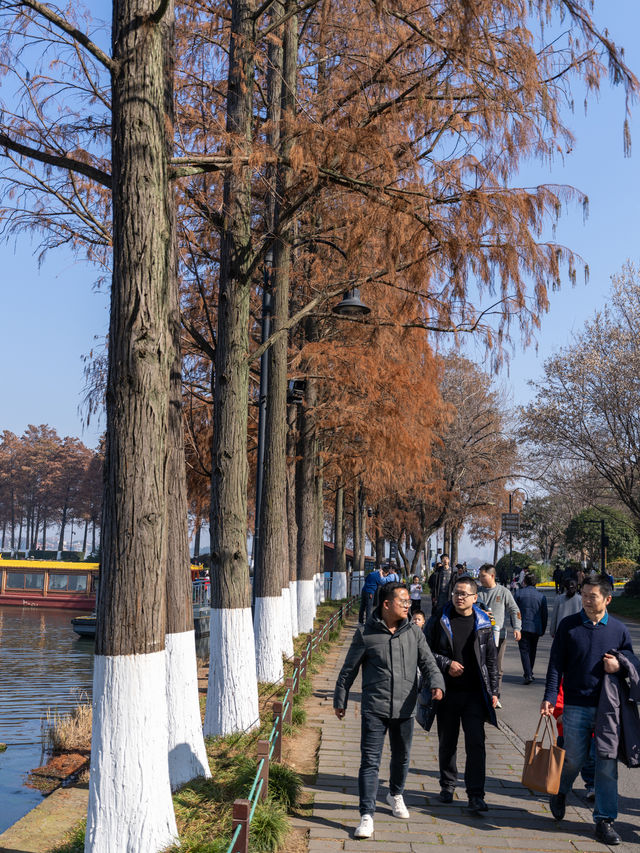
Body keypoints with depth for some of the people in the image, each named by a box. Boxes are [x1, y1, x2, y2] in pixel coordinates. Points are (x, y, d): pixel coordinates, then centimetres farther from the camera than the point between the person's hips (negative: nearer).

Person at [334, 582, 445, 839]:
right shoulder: (366, 634, -5)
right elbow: (348, 670, 3)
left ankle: (395, 795, 45)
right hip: (374, 710, -3)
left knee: (401, 758, 19)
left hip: (404, 710, 4)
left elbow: (428, 663, 2)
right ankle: (367, 816, -1)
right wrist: (340, 700, 8)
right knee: (370, 762, -6)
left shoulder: (414, 633, 4)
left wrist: (437, 684, -19)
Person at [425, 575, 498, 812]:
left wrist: (493, 691, 7)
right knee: (447, 742, 12)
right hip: (447, 693, 0)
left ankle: (476, 795, -1)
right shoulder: (439, 621, -1)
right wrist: (446, 664, -12)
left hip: (474, 694, 0)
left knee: (476, 743, -6)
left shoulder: (483, 625, 4)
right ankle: (447, 785, 30)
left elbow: (491, 661, 9)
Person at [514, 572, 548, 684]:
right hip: (536, 628, 3)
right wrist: (543, 629, 16)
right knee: (532, 651, 18)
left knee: (524, 651, -2)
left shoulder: (519, 593, -3)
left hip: (523, 627, -3)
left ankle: (528, 675, -15)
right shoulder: (541, 596, 2)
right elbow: (545, 614, 7)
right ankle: (529, 673, 28)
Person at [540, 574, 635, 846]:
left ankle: (605, 820, 12)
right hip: (576, 705, -1)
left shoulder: (618, 630, 5)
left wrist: (620, 664, -8)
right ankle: (559, 792, 35)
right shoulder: (568, 626, 1)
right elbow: (556, 663, 1)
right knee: (574, 758, 4)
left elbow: (632, 662, 15)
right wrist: (550, 697, -8)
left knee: (607, 762, 1)